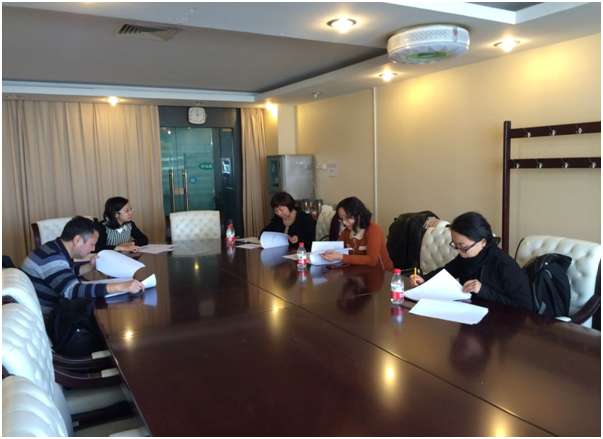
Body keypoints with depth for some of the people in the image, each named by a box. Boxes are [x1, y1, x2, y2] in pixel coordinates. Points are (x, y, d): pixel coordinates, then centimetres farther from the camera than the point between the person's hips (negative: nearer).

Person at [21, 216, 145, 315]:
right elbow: (72, 291, -40)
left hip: (48, 313, 9)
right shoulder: (53, 258, -25)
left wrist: (90, 266, 5)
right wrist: (121, 286, -46)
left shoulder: (57, 249, 5)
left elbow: (67, 273, 23)